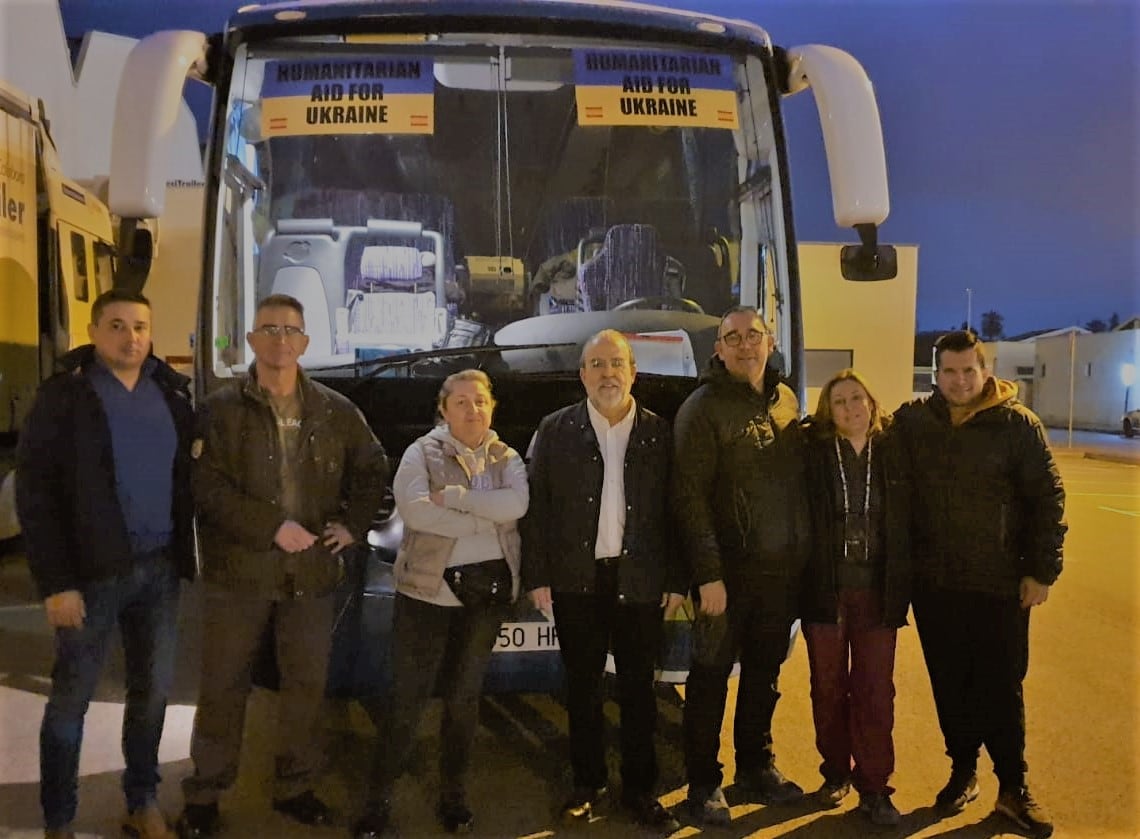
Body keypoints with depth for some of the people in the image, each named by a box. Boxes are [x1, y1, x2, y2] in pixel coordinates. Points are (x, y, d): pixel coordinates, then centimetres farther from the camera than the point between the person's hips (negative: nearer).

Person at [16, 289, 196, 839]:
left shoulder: (171, 392, 6)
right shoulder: (63, 396, -6)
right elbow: (34, 493, -9)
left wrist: (186, 553, 4)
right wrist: (55, 581, -14)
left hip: (160, 567, 4)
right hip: (93, 571, -4)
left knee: (153, 690, 13)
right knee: (71, 696, 8)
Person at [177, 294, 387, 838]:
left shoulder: (335, 410, 6)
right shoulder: (220, 410, -3)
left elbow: (372, 467, 15)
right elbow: (207, 486, -13)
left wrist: (353, 523, 2)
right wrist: (272, 527, -19)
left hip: (311, 571, 3)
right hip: (238, 569, -3)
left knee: (306, 685, 12)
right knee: (223, 688, 7)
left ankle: (294, 787, 29)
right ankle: (203, 794, 24)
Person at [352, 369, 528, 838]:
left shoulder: (507, 459, 7)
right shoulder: (422, 453, -2)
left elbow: (516, 504, -13)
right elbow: (414, 510, -20)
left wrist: (453, 497, -18)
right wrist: (486, 520, -17)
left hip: (488, 587, 3)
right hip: (429, 587, -3)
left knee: (464, 696, 13)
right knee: (408, 697, 1)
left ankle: (454, 795, 27)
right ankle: (379, 799, 15)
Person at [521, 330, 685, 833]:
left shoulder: (659, 433, 3)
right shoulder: (556, 430, 1)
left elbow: (674, 511, 4)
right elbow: (537, 506, 0)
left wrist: (676, 580, 1)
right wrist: (538, 576, -4)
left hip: (640, 580, 0)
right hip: (577, 580, 0)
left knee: (639, 688, 9)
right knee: (582, 687, 11)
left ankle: (640, 790, 22)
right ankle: (587, 785, 26)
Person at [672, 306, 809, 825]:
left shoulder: (785, 401, 11)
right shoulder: (703, 408, -9)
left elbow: (797, 479, 15)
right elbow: (690, 497, -14)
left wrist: (799, 556, 8)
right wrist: (707, 575, -19)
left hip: (782, 568, 6)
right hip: (730, 568, -6)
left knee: (764, 674, 17)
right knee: (712, 676, 4)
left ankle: (756, 767, 32)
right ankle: (703, 783, 16)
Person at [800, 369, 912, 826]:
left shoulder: (892, 452, 1)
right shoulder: (813, 453, -4)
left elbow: (906, 523, 5)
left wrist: (900, 586, 1)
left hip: (877, 591, 1)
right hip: (825, 589, 0)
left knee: (876, 692, 4)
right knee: (828, 689, 12)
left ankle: (874, 787, 17)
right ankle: (835, 773, 29)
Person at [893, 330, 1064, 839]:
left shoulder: (1017, 424, -6)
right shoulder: (911, 421, 1)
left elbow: (1047, 499, -4)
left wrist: (1041, 570, -7)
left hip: (1000, 583, -2)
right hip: (933, 582, 2)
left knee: (1001, 686, 6)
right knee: (950, 684, 12)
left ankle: (1014, 787, 21)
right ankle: (963, 772, 28)